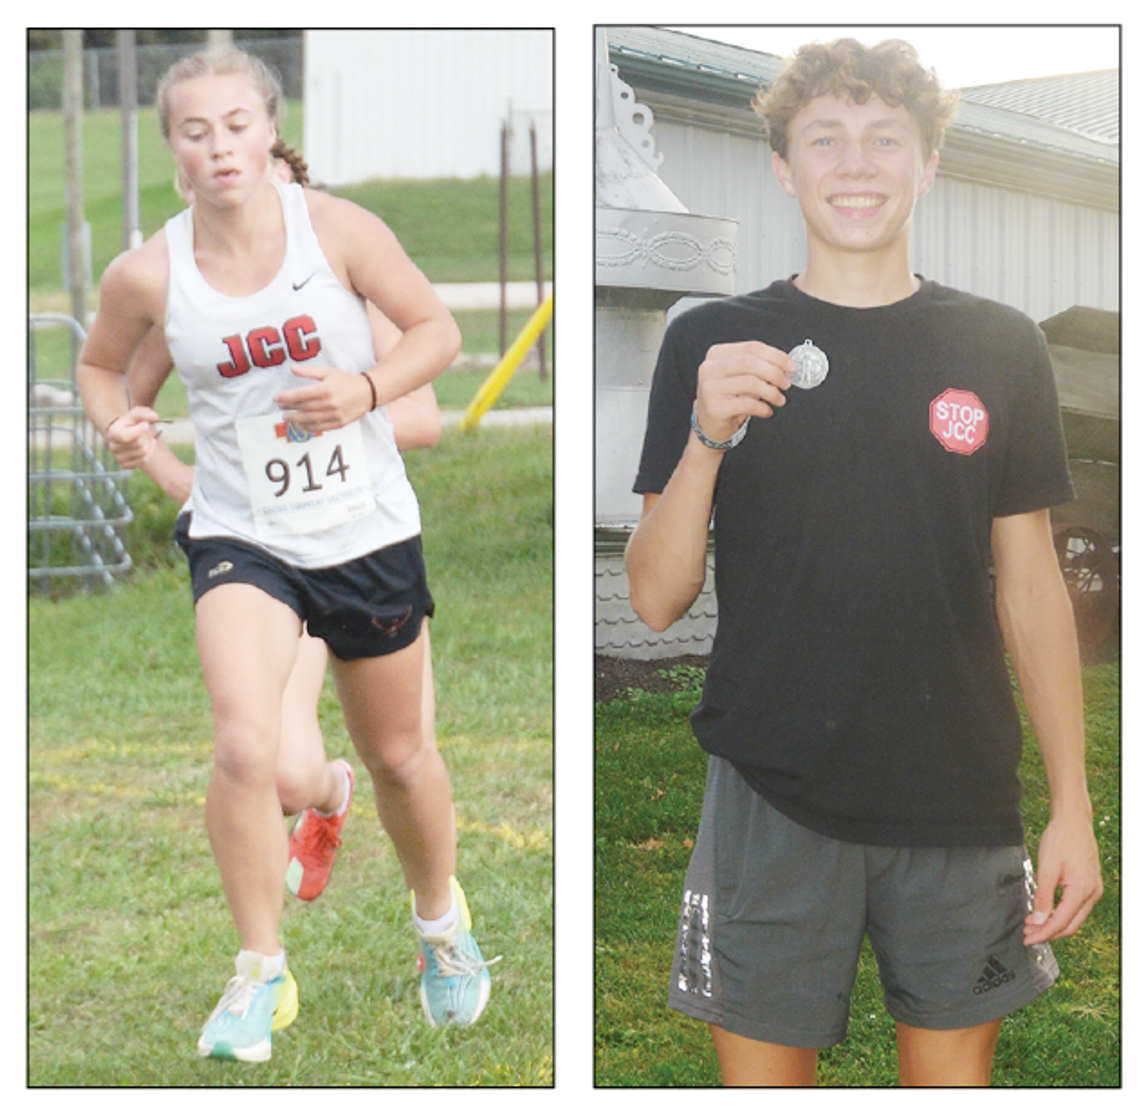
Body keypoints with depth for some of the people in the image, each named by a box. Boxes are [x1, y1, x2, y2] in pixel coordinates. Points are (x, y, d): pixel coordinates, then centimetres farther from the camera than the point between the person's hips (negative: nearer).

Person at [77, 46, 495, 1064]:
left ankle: (441, 921, 45)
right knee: (245, 747, -23)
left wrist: (368, 389, -18)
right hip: (241, 535, -1)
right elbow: (100, 363, 12)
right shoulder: (147, 274, -8)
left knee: (398, 755, 16)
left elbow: (437, 330, 0)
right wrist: (118, 426, -9)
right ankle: (261, 973, -5)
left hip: (367, 529, 1)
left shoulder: (338, 231, -10)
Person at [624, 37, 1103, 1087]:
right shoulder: (711, 342, 2)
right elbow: (655, 598, -1)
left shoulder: (998, 348, 6)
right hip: (772, 794, -1)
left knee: (954, 1076, 7)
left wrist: (1073, 805, 4)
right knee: (764, 1073, 2)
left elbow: (1031, 587, 9)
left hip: (962, 801, 1)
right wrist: (706, 438, -17)